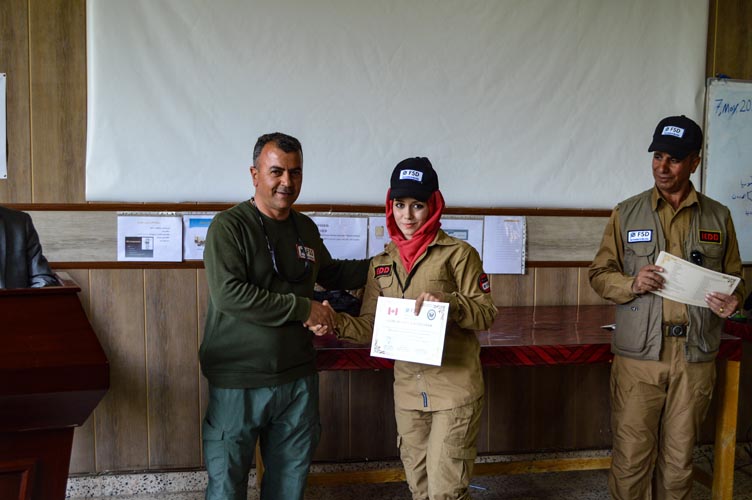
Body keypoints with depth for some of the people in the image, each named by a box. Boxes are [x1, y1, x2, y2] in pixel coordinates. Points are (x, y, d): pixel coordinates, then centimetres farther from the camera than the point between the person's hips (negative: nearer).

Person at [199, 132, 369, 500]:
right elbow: (228, 294, -22)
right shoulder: (228, 227, -10)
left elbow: (331, 274, 25)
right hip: (238, 383, -5)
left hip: (298, 380, 5)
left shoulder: (306, 228, 9)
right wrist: (303, 308, -19)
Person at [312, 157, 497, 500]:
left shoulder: (458, 254, -7)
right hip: (407, 390, 5)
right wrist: (337, 323, -12)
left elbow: (487, 314, -7)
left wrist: (448, 302, -25)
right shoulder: (382, 263, 7)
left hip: (455, 389, -5)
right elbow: (371, 326, 6)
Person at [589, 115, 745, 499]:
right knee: (631, 456, 3)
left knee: (679, 459, 13)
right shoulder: (626, 214, 3)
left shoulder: (718, 217, 7)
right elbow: (599, 274, 4)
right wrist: (631, 284, -16)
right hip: (639, 356, -1)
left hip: (695, 358, 2)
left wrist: (733, 300, -7)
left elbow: (734, 277, 15)